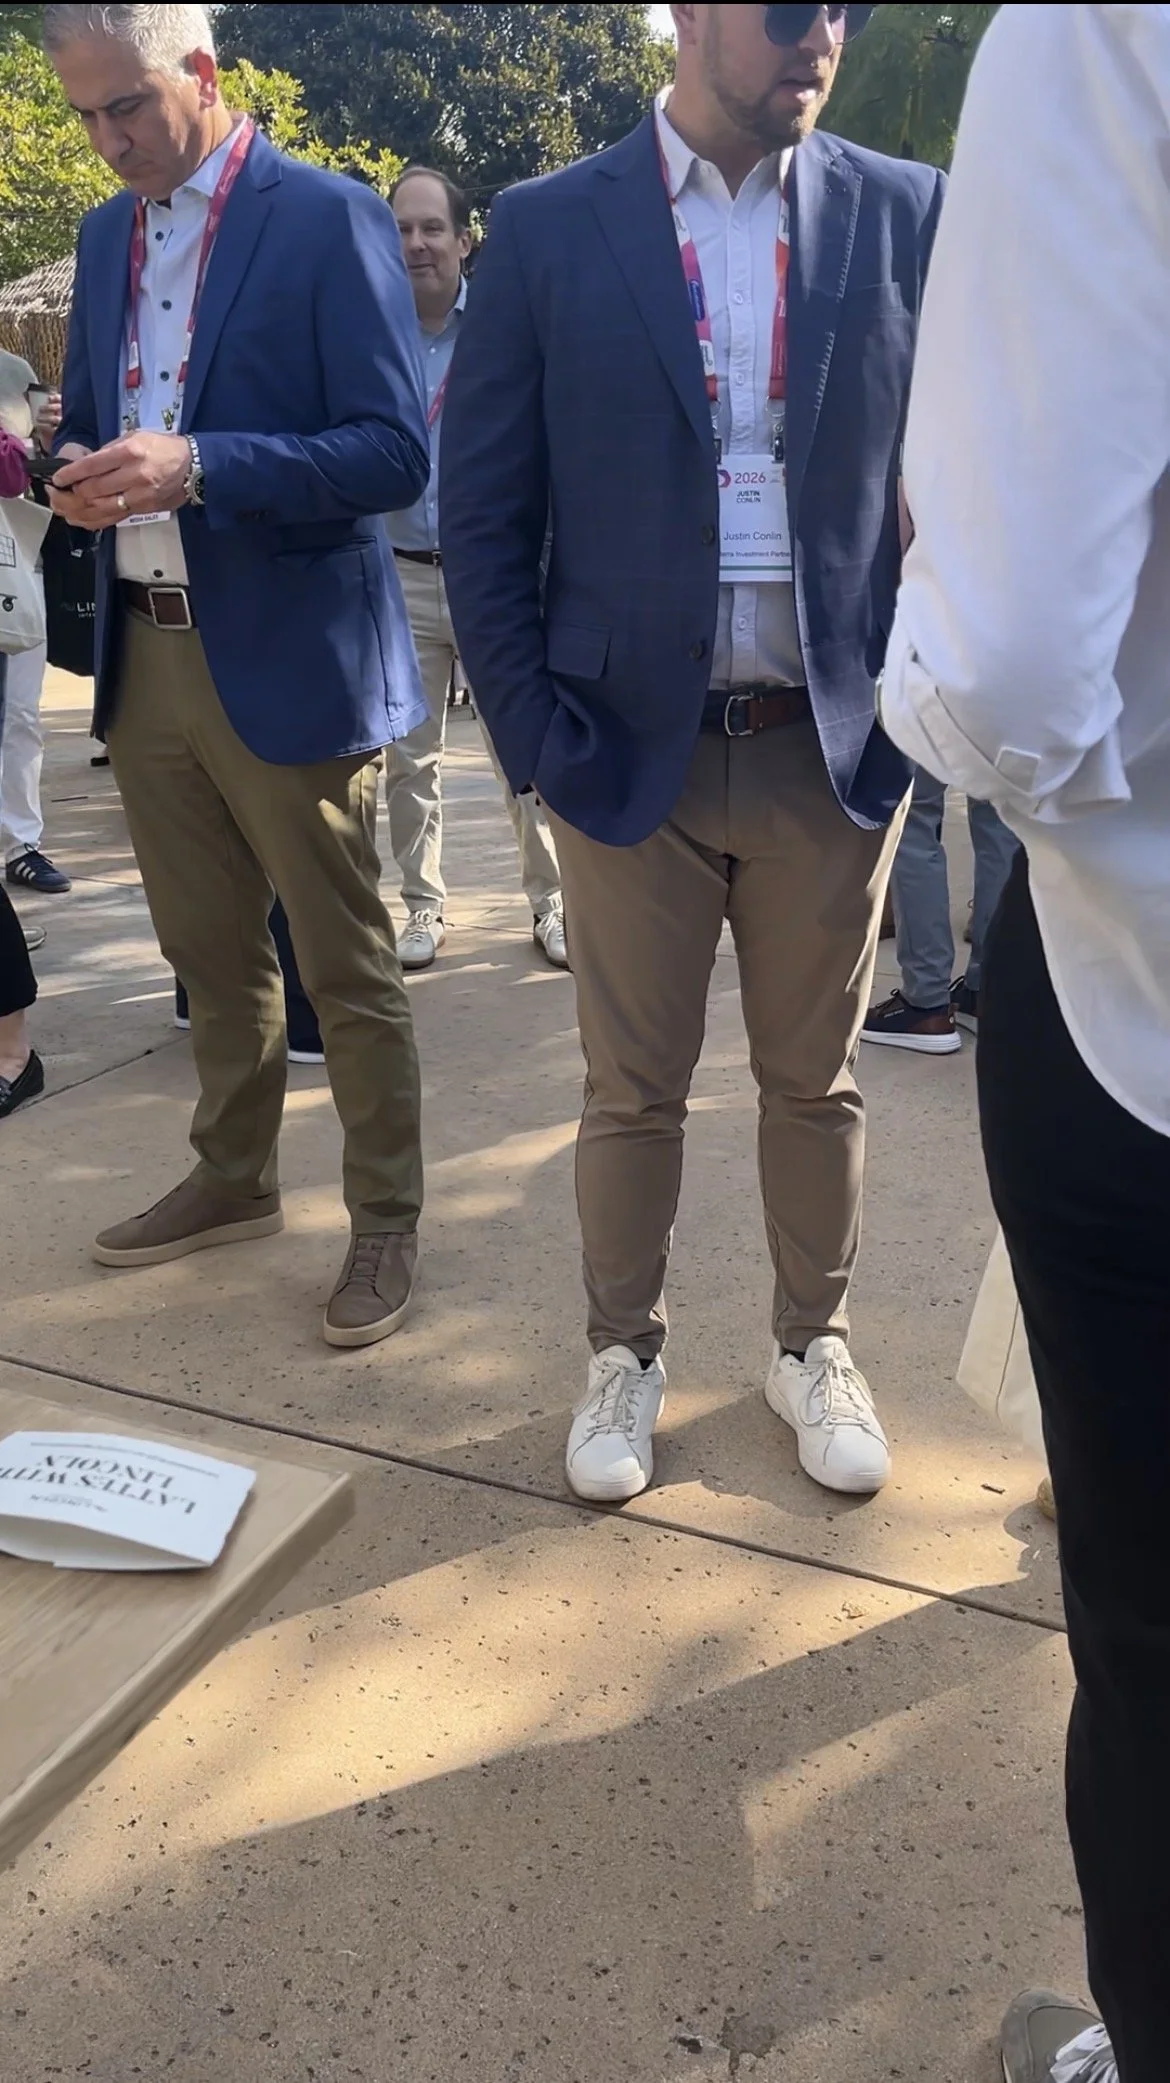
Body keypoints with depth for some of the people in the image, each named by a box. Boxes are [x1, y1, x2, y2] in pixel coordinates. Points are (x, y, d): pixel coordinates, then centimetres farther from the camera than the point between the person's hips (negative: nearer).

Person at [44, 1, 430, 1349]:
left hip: (286, 658, -6)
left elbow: (396, 456, -13)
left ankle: (385, 1220, 17)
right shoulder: (107, 236, 15)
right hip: (143, 655, 7)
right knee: (208, 953, 16)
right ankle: (234, 1181, 33)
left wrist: (196, 466, -24)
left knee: (345, 967, 2)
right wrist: (83, 473, -2)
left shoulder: (329, 221, -6)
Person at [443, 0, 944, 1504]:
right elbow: (482, 506, 1)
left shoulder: (906, 214, 5)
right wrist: (535, 737, -5)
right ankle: (624, 1352, 30)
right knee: (631, 1092, 9)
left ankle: (812, 1345, 33)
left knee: (814, 1084, 12)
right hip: (631, 751, -1)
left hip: (834, 751, 2)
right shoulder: (548, 228, 1)